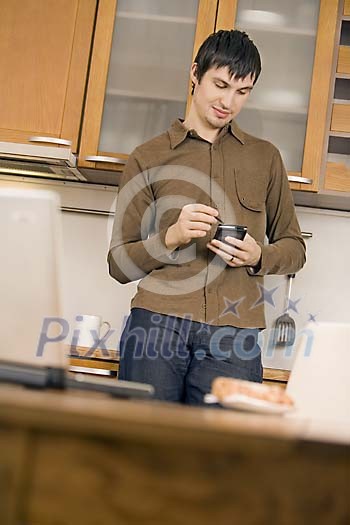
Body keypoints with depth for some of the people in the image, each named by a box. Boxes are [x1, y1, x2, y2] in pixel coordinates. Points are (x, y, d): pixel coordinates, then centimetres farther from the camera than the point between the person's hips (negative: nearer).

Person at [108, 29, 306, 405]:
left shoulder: (265, 158, 17)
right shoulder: (148, 159, 10)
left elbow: (294, 248, 20)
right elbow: (119, 264, 7)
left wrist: (258, 256, -2)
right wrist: (171, 237, -11)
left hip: (232, 335, 1)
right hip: (157, 322, -1)